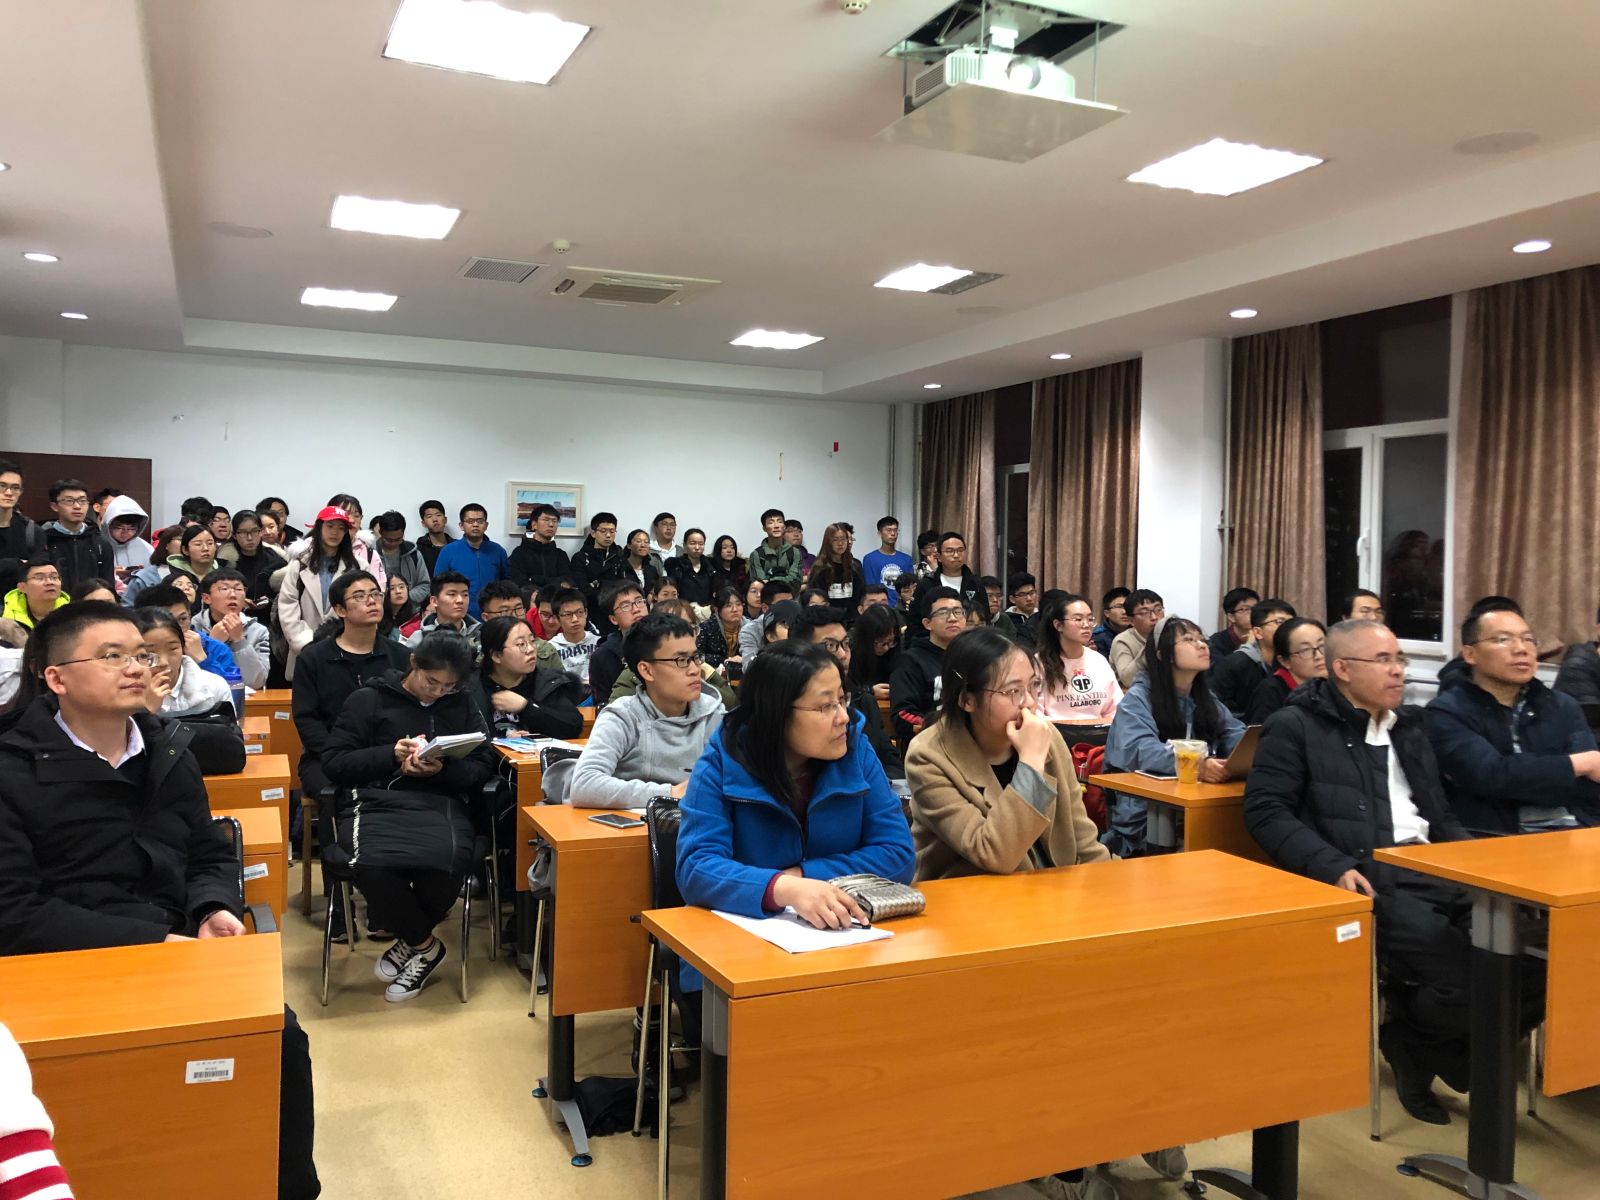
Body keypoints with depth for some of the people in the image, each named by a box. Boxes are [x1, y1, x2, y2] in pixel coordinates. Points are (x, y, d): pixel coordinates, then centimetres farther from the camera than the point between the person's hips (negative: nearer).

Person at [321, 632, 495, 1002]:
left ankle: (411, 941, 1)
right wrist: (391, 755, -8)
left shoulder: (463, 705, 20)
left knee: (450, 860, -34)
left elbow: (482, 766, 10)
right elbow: (333, 761, 6)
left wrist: (442, 769, -10)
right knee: (371, 864, -35)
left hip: (442, 801, 1)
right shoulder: (369, 699, 14)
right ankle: (425, 946, -4)